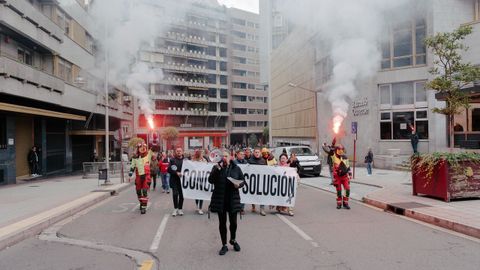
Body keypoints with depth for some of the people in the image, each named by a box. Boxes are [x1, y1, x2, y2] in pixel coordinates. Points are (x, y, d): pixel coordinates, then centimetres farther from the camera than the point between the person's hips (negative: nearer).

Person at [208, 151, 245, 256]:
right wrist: (217, 169, -21)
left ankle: (233, 240, 35)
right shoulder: (216, 167, 1)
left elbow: (243, 180, 7)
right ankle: (224, 245, 21)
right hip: (220, 199, 0)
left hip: (233, 199, 0)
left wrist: (239, 185, -14)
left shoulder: (236, 168, 2)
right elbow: (210, 180, -11)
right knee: (222, 223, 8)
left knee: (233, 222, 8)